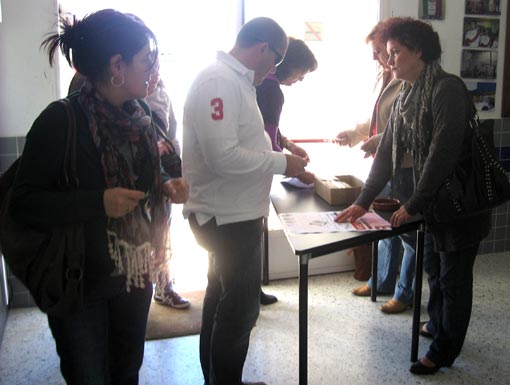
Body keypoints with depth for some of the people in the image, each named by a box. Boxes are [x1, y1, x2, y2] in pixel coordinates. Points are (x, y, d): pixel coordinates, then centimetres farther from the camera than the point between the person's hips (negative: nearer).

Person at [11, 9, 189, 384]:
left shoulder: (138, 118, 2)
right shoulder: (60, 121, -19)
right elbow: (24, 202, -19)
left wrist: (167, 185, -6)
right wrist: (98, 202, -29)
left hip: (134, 275, 6)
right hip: (79, 283, -6)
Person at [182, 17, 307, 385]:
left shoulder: (236, 80, 11)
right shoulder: (218, 82, -21)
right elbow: (222, 156, -28)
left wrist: (280, 156, 8)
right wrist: (281, 162, -18)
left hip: (232, 214, 11)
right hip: (228, 217, -11)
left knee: (223, 300, 21)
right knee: (241, 309, 3)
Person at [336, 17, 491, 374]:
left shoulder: (447, 88, -20)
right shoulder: (406, 96, 6)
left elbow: (444, 152, -25)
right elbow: (388, 151, 7)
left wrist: (413, 205, -20)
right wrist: (363, 201, 2)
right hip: (433, 199, 8)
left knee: (453, 276, 5)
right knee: (433, 264, 20)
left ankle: (444, 350, 20)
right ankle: (437, 324, 42)